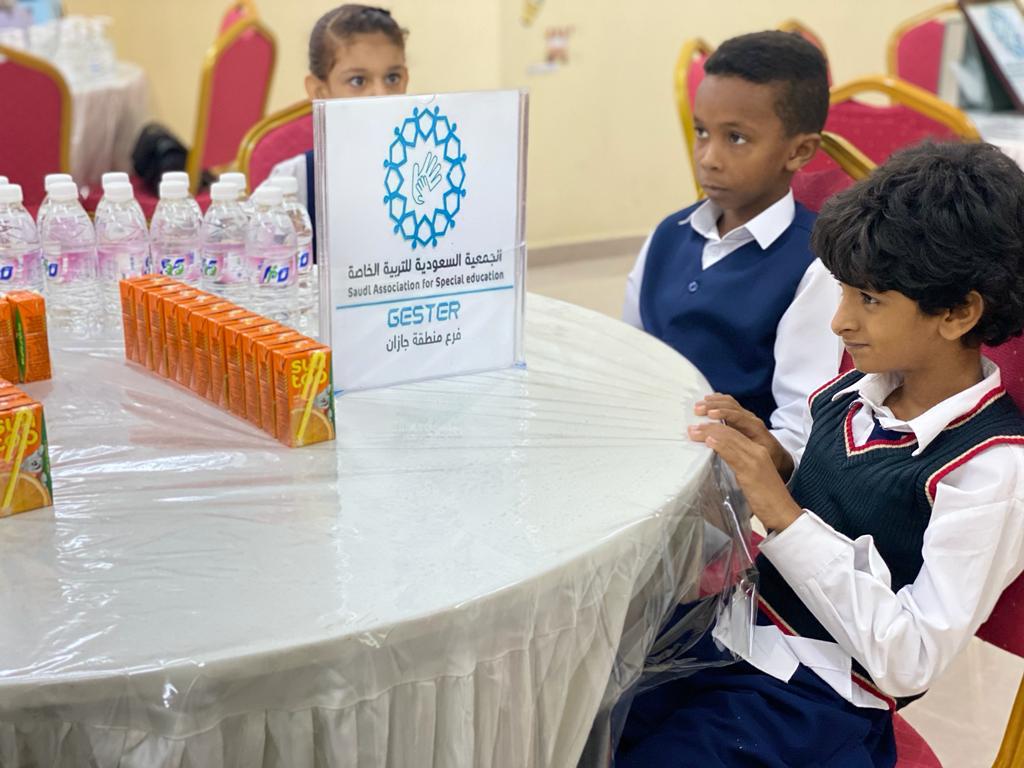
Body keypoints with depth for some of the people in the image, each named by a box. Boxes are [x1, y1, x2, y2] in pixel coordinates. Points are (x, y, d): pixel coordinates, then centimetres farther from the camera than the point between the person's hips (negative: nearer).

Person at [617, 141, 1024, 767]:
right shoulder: (857, 394, 4)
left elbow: (911, 661, -20)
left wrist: (782, 512, -23)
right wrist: (778, 467, -4)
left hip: (812, 698, -6)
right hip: (727, 628, 6)